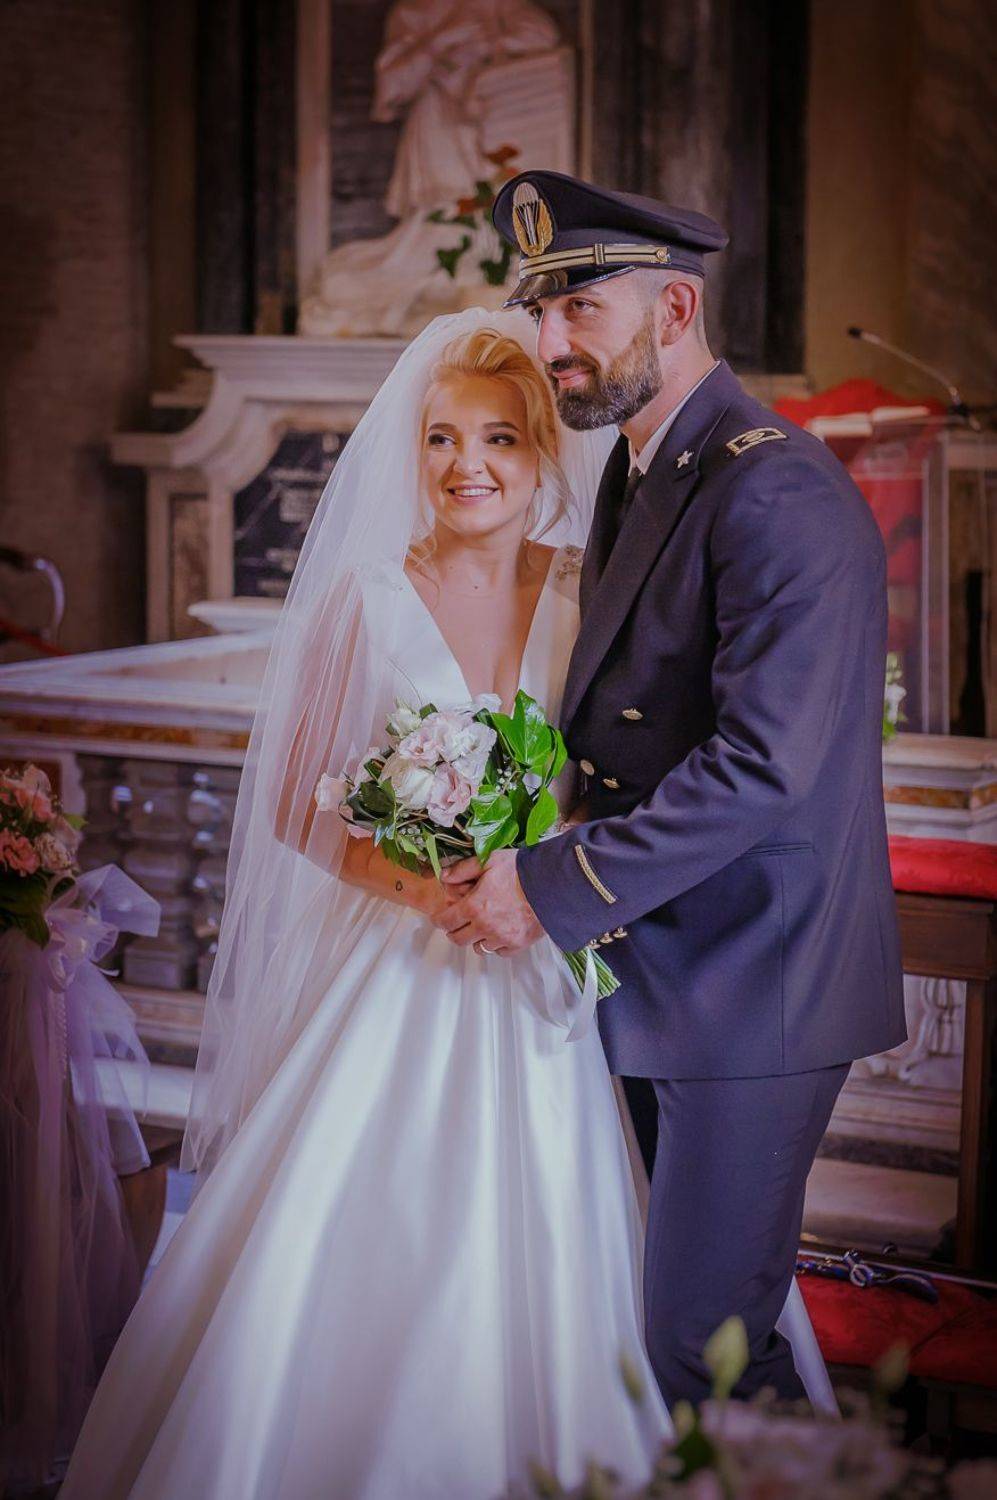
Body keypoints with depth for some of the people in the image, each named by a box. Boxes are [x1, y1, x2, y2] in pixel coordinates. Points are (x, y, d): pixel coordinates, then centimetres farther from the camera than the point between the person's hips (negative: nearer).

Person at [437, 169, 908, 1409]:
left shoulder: (774, 494, -19)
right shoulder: (637, 474, 12)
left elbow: (765, 764, -26)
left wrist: (558, 890, -21)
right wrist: (519, 844, 5)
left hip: (753, 987, -9)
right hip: (667, 974, 9)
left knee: (701, 1353, -5)